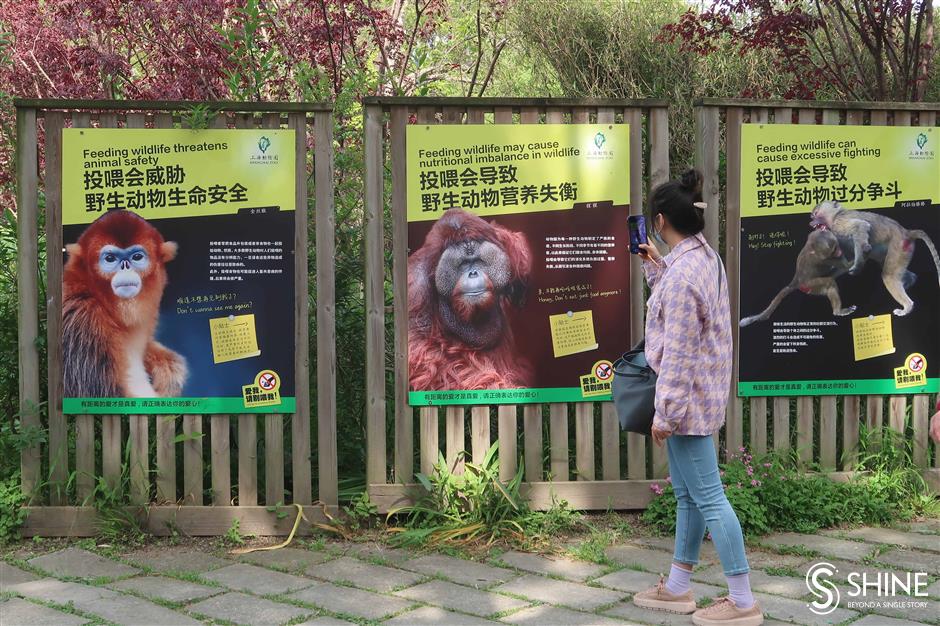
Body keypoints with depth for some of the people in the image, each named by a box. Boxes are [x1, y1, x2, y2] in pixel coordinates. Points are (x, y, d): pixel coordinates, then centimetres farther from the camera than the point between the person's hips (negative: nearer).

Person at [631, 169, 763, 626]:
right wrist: (653, 266, 22)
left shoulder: (682, 272, -22)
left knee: (709, 498, -3)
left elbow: (678, 352, -22)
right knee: (688, 495, 17)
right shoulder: (705, 257, 8)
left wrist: (665, 412, -18)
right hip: (701, 397, 11)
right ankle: (677, 588, 30)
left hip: (687, 399, -11)